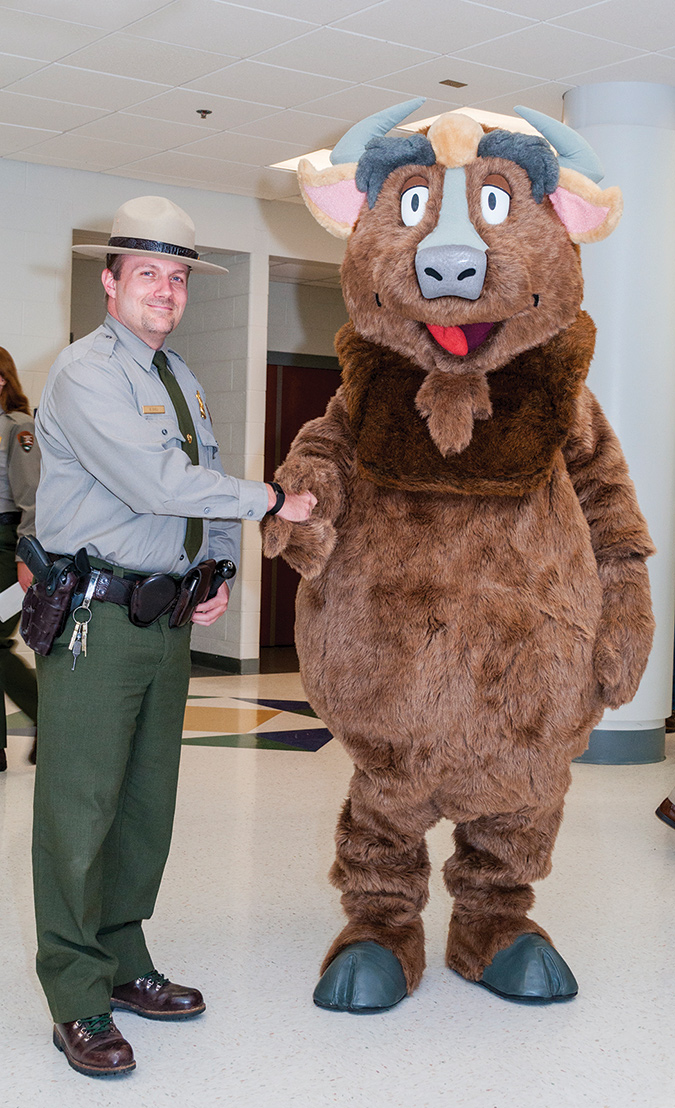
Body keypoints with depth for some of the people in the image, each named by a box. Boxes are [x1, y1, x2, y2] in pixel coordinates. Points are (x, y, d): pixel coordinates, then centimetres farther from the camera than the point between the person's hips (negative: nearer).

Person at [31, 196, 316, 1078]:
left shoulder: (181, 379, 17)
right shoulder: (85, 373, -10)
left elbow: (205, 486, 22)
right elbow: (156, 483, -20)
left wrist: (218, 575, 6)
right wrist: (270, 501, -13)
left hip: (169, 615, 8)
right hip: (94, 616, -8)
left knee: (147, 803, 14)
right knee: (80, 809, -3)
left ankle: (123, 965, 27)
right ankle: (78, 1001, 6)